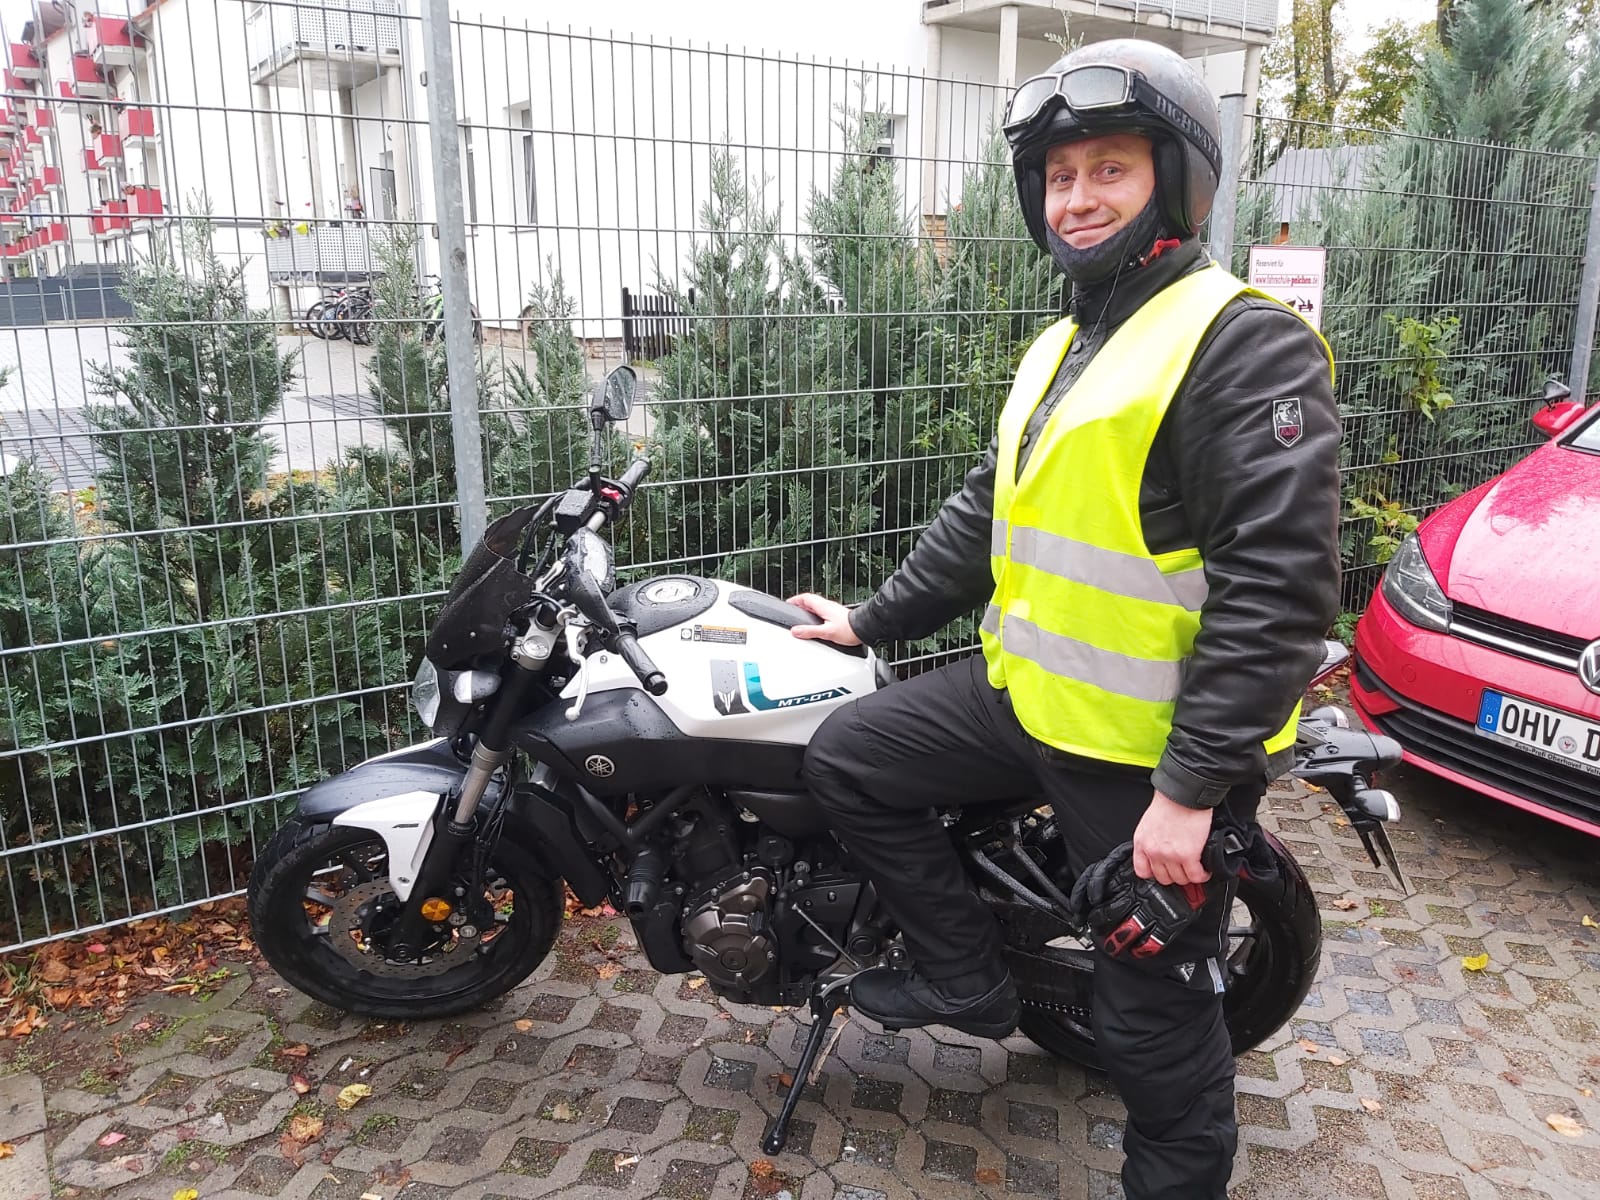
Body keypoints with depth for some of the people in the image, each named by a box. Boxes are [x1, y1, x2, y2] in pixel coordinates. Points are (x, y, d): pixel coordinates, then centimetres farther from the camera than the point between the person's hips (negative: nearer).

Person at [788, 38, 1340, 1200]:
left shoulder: (1247, 341, -16)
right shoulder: (1063, 348, 13)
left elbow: (1280, 583, -22)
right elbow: (985, 515, 20)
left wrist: (1193, 783, -23)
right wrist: (872, 619, 19)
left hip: (1155, 747, -8)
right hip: (1034, 694, 8)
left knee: (1153, 1010, 7)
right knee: (850, 757, 9)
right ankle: (970, 975, 22)